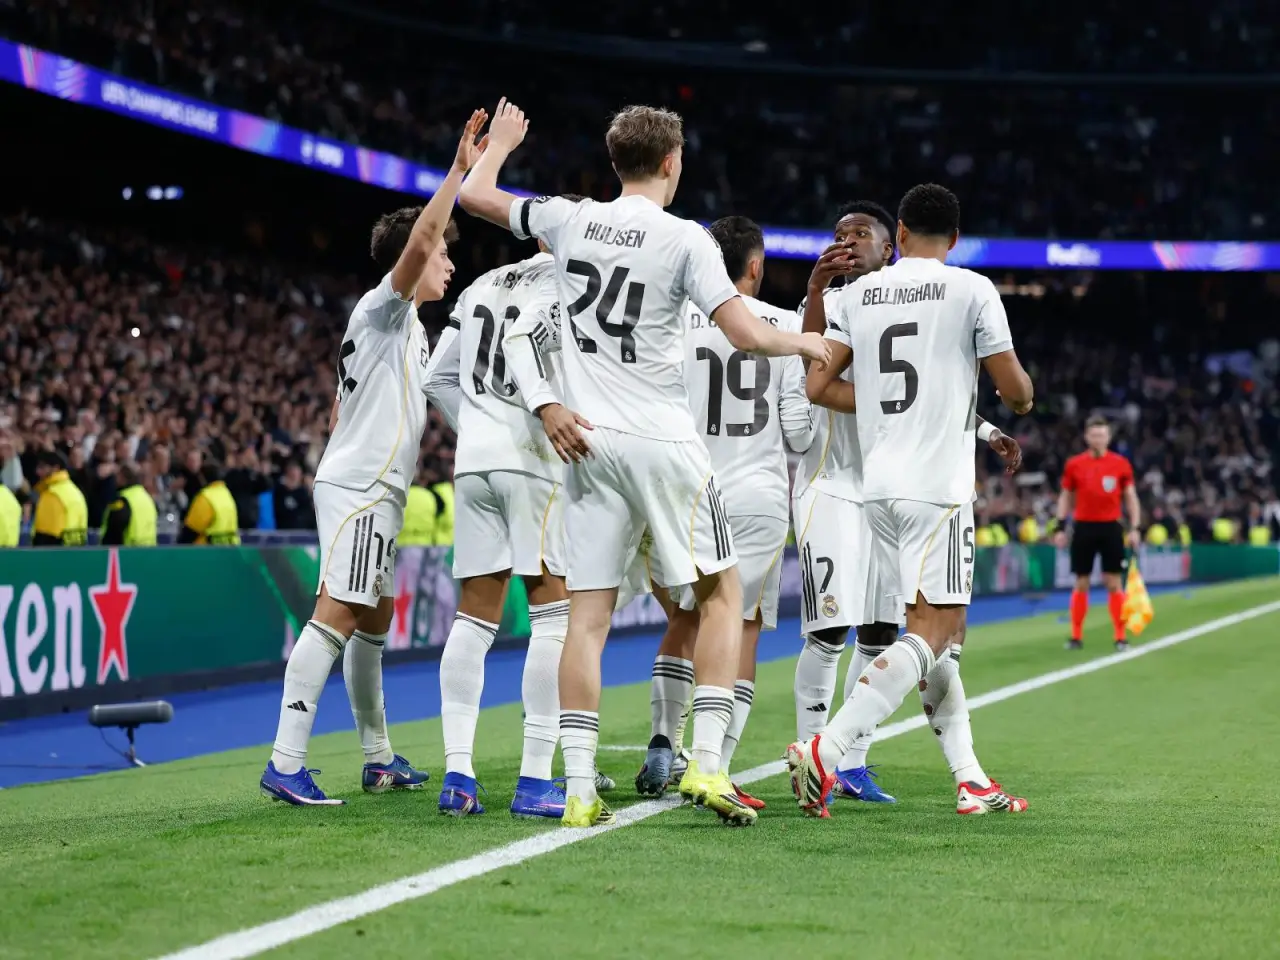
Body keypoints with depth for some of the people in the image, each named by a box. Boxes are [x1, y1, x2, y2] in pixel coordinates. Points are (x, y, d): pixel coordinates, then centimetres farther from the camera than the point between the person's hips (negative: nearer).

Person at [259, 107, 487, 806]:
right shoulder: (385, 306, -5)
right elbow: (420, 238, -24)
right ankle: (285, 762, -23)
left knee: (375, 616, 15)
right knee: (338, 612, -17)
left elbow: (339, 414, 26)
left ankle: (378, 759, 23)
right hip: (359, 486, -11)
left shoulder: (405, 324, 23)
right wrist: (461, 169, -23)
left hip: (371, 489, 11)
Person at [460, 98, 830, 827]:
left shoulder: (571, 220, 5)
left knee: (589, 613, 3)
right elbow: (746, 335, -10)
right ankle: (706, 762, -2)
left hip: (588, 440, 4)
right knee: (722, 592, 9)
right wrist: (805, 343, 10)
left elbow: (475, 195, 20)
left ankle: (580, 787, -2)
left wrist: (500, 142, 39)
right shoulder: (685, 239, -7)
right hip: (663, 440, -4)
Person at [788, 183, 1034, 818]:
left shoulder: (856, 294, 9)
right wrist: (1017, 388, 22)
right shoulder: (971, 290, -3)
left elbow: (817, 387, 7)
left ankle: (971, 781, 13)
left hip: (879, 485, 6)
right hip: (938, 486, -6)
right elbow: (1018, 395, -2)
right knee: (932, 632, -8)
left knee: (940, 627, 14)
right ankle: (824, 751, -23)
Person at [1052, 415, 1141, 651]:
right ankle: (1076, 636, 12)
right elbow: (1065, 498, 10)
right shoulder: (1074, 465, 2)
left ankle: (1120, 637, 3)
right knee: (1081, 583, 4)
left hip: (1110, 528, 0)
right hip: (1083, 528, 0)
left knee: (1114, 583, -1)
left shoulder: (1121, 464, 1)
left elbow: (1131, 498, 6)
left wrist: (1135, 528, -4)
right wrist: (1061, 528, 2)